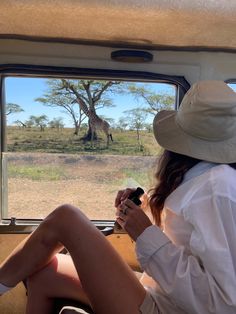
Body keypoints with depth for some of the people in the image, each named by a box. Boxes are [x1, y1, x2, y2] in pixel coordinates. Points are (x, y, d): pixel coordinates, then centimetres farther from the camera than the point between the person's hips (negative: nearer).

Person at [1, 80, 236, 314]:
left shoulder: (217, 186, -22)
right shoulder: (199, 178, 4)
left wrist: (147, 235, -23)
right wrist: (136, 206, -3)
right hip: (157, 295, 8)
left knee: (65, 218, -11)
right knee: (41, 274, 6)